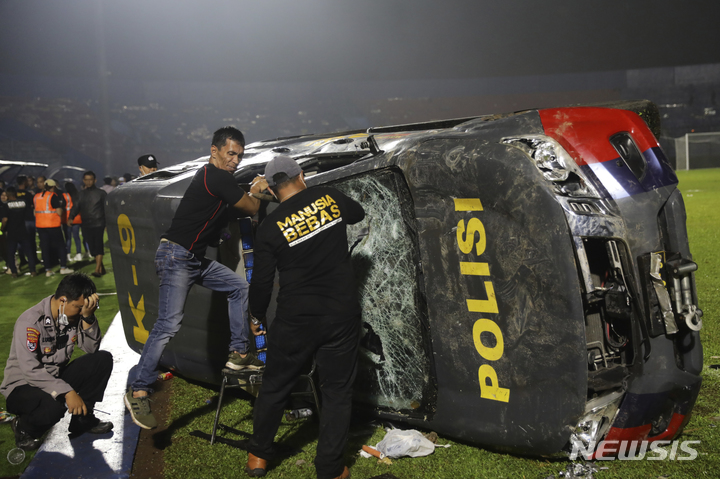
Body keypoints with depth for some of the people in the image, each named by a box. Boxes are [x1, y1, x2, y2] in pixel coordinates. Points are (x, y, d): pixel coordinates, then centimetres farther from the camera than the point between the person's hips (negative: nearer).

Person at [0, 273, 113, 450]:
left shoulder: (74, 314, -4)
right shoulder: (30, 322, -25)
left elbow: (92, 349, -7)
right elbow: (30, 370, -30)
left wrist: (88, 317, -23)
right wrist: (68, 392, -35)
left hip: (56, 378, 7)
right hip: (23, 385, -7)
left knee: (103, 359, -12)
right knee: (53, 407, -39)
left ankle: (83, 419, 2)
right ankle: (24, 428, -2)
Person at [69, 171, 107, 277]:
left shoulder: (101, 193, 3)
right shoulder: (81, 194, 13)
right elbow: (76, 207, 8)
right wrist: (71, 217, -11)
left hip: (99, 224, -4)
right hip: (86, 225, 4)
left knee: (98, 247, -12)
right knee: (93, 248, 6)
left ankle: (97, 270, -15)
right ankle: (101, 268, 18)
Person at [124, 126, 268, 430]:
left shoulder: (211, 175, 15)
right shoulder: (217, 177, -15)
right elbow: (251, 209, -7)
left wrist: (251, 191, 18)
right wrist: (256, 193, 12)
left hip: (196, 258, 11)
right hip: (176, 256, -11)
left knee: (239, 287, 16)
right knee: (168, 325, -15)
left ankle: (239, 353, 22)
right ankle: (138, 391, -11)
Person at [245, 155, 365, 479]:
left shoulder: (270, 228, -6)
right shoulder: (328, 197, -2)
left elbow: (262, 281, -1)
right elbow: (358, 213, 19)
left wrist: (256, 318, 16)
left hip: (295, 321, -1)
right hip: (342, 315, 1)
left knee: (275, 388, 17)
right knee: (337, 391, 11)